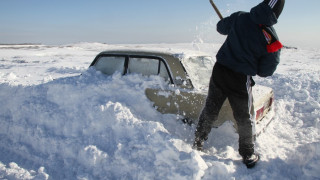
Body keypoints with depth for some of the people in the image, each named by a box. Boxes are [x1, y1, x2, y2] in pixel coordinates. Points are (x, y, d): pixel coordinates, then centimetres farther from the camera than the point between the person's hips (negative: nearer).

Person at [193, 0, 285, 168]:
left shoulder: (240, 17, -6)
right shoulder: (272, 41, -12)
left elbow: (220, 27, 12)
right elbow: (266, 72, -4)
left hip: (219, 71, 3)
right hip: (241, 80, -3)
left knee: (209, 111, 19)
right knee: (244, 119, 16)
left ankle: (197, 144, 33)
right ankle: (248, 156, 32)